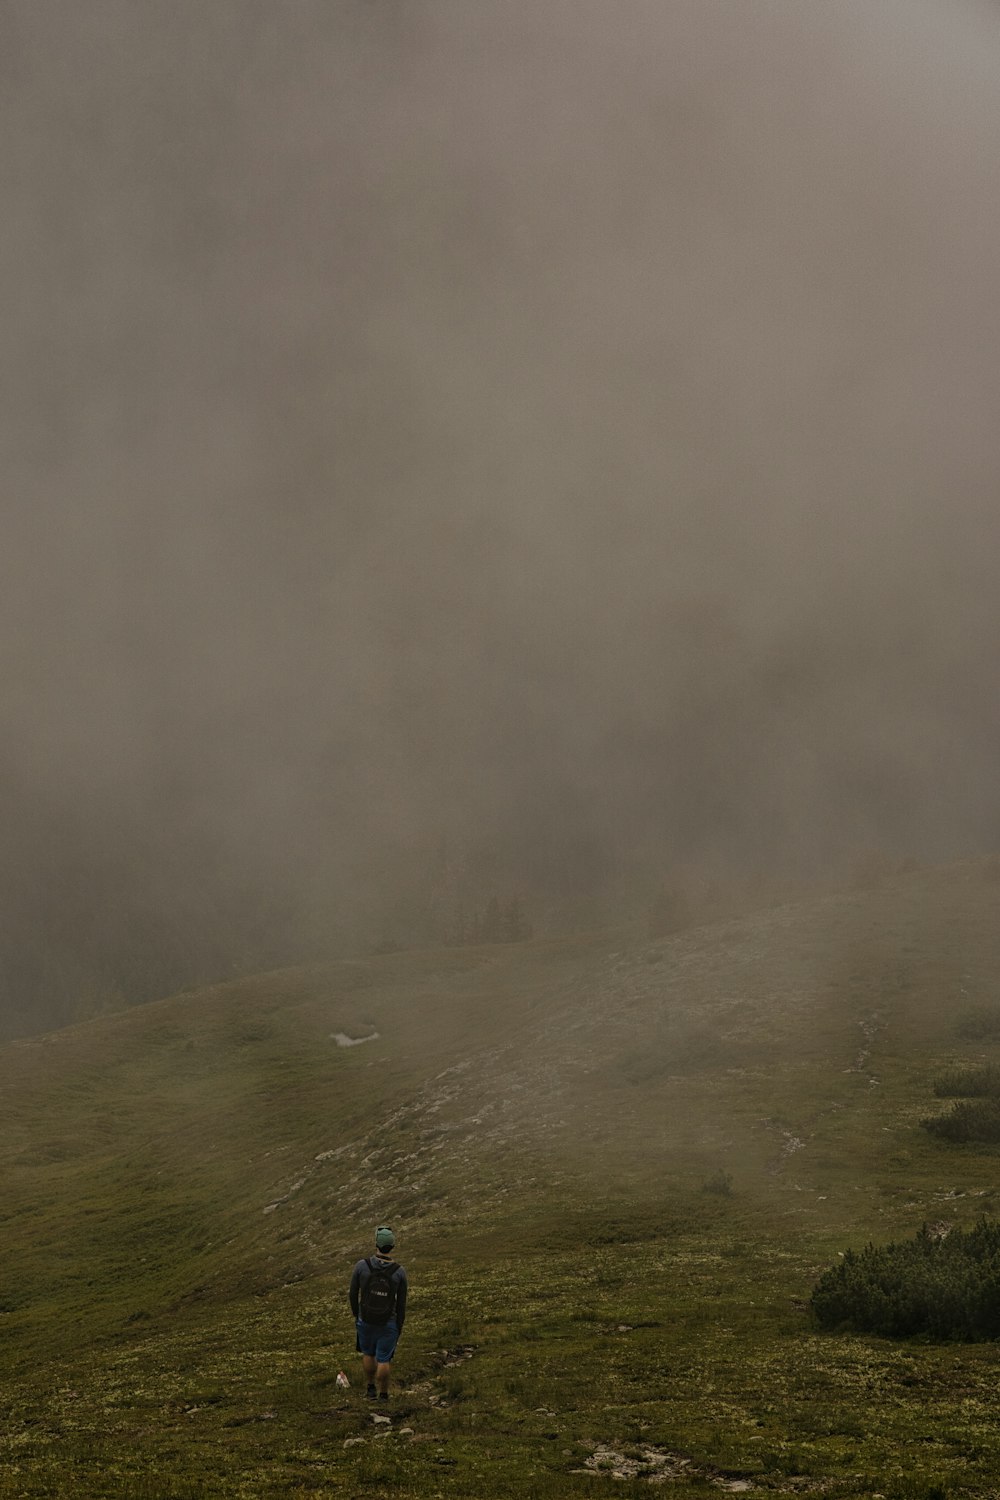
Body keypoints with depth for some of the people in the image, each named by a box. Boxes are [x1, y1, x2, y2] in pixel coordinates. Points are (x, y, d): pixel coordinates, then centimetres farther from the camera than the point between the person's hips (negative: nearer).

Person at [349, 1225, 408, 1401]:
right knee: (384, 1359, 16)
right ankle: (383, 1394, 25)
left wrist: (355, 1314, 14)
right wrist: (400, 1327, 6)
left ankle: (371, 1389, 36)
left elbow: (353, 1293, -5)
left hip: (365, 1320, 1)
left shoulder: (361, 1266, -19)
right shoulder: (399, 1272, -19)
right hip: (388, 1323, -1)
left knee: (368, 1353, 26)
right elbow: (401, 1303, -9)